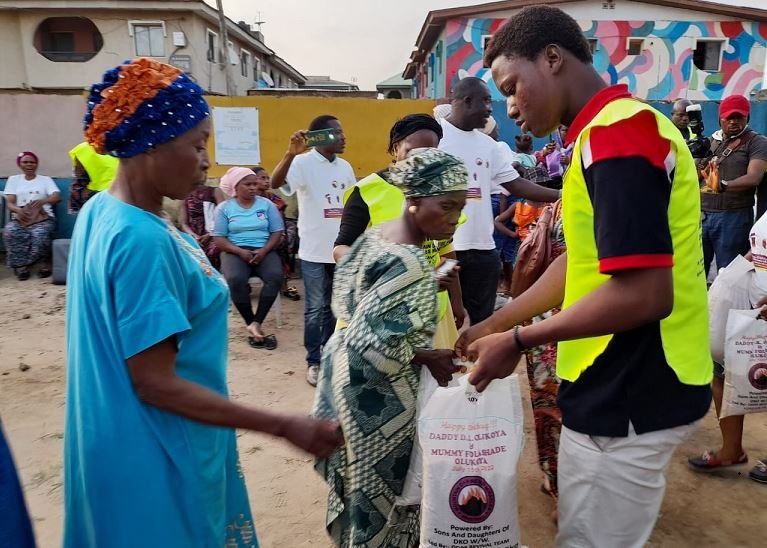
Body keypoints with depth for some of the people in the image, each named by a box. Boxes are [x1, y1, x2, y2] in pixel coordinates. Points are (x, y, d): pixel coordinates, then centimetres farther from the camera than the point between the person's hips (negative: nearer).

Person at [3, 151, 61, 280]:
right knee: (9, 232, -33)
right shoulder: (13, 179, 20)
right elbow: (9, 203, 8)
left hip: (43, 218, -2)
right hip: (20, 218, 2)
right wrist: (18, 210, -17)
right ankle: (21, 265, -20)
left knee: (40, 234, -37)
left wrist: (43, 201, -26)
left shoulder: (45, 179, 15)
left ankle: (43, 263, -14)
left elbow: (57, 197, -3)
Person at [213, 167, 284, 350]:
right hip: (235, 251, -1)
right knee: (236, 280, -33)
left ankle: (256, 324, -24)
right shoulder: (224, 208, 5)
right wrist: (240, 251, -16)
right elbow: (218, 239, 0)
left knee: (275, 276, -31)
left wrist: (264, 250, -13)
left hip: (263, 250, 1)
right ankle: (251, 325, -16)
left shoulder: (267, 204, 9)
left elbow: (277, 232, 5)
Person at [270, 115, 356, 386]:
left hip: (342, 249, 6)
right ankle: (314, 362, 14)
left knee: (335, 307, 14)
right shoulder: (304, 163, -10)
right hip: (315, 250, -6)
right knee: (315, 309, 3)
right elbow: (275, 183, -27)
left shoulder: (345, 167, 11)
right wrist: (291, 152, -41)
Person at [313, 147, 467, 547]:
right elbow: (372, 345, -30)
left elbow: (345, 297, 9)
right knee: (379, 491, 12)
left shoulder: (377, 233, 0)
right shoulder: (409, 265, -29)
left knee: (358, 483, 28)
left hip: (348, 370, 10)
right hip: (375, 393, -9)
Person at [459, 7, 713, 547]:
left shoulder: (616, 134, -20)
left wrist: (519, 341, -16)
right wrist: (491, 327, 13)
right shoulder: (616, 130, 13)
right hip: (621, 387, 10)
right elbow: (585, 261, 16)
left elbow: (646, 293, -27)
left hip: (628, 397, -10)